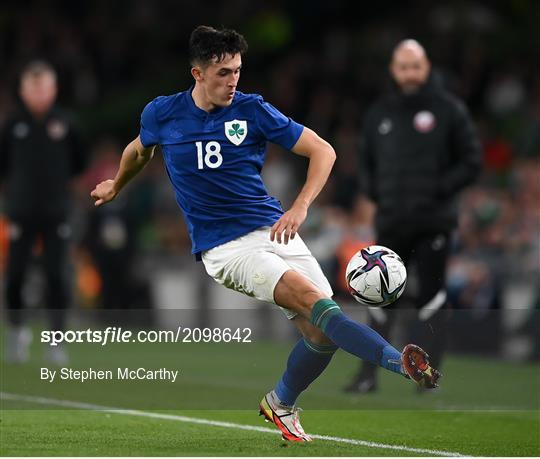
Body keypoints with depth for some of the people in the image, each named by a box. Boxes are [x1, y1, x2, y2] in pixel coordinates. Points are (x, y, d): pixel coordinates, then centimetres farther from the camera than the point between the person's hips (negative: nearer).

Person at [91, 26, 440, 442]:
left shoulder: (252, 110, -1)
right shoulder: (162, 114, 0)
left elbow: (322, 150, -1)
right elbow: (139, 150, 25)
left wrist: (300, 208, -14)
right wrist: (116, 186, 42)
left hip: (273, 231, 3)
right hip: (223, 247, -3)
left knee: (321, 332, -7)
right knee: (312, 299, -26)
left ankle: (281, 405, 21)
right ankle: (398, 361, -36)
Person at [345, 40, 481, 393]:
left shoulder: (448, 109, 0)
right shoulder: (379, 113, 13)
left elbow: (472, 161, -1)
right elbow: (367, 160, 24)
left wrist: (440, 189, -11)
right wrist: (375, 191, 6)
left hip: (434, 221, -4)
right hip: (391, 221, 4)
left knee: (432, 294, -4)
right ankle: (369, 373, 9)